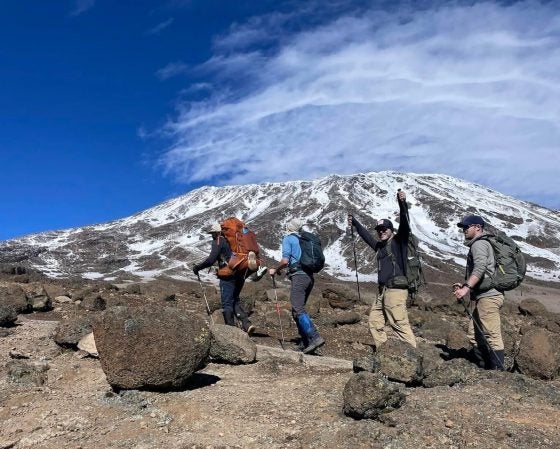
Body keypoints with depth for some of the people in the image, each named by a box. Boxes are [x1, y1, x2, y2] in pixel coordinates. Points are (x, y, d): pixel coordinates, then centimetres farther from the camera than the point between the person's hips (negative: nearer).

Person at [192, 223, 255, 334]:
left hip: (228, 276, -7)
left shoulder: (218, 241, -6)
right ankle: (246, 323, 4)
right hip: (240, 275, 7)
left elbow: (211, 259, -14)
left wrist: (197, 267, -4)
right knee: (235, 301, 18)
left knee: (227, 303, 2)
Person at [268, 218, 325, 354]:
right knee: (297, 310, 14)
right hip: (310, 276, 8)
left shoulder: (288, 239, 1)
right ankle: (306, 343, 9)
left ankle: (315, 338, -24)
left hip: (298, 276, -8)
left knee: (298, 310, -12)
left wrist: (276, 270, 6)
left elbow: (285, 261, -12)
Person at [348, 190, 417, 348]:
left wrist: (402, 204, -32)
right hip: (382, 291, 9)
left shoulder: (398, 241, -1)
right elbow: (366, 236, 36)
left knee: (400, 324, -15)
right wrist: (354, 222, 46)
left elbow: (404, 224, -17)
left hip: (395, 290, -9)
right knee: (375, 322, 12)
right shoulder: (379, 246, 19)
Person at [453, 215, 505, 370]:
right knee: (475, 336, 12)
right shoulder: (476, 244, 23)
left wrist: (467, 287, -33)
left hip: (488, 296, -11)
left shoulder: (479, 244, -9)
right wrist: (462, 285, 18)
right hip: (480, 297, 11)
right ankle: (487, 369, 17)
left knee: (492, 337, -9)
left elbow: (480, 268, -25)